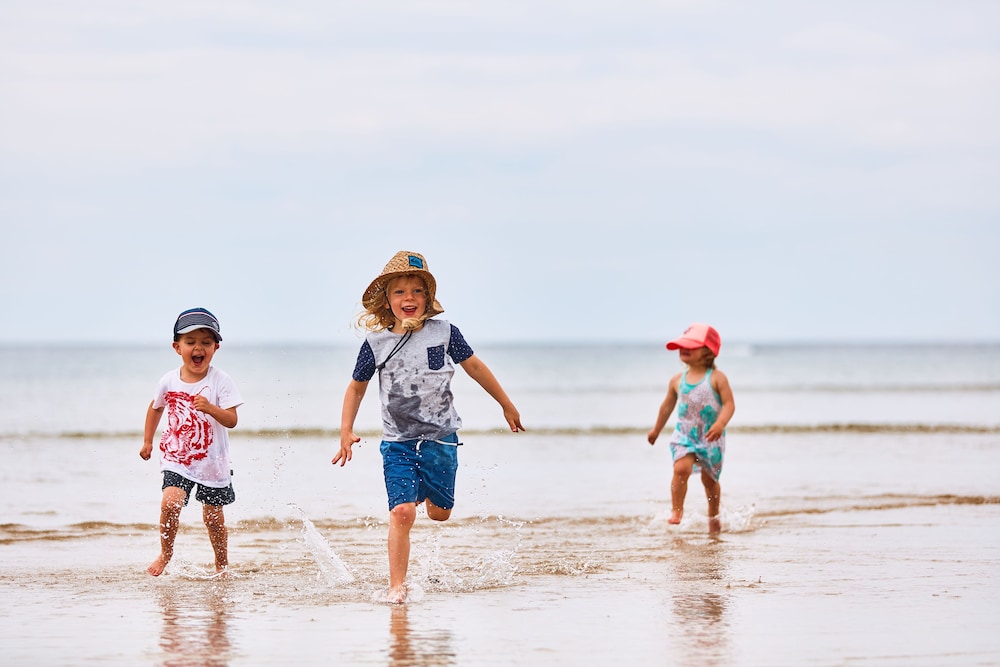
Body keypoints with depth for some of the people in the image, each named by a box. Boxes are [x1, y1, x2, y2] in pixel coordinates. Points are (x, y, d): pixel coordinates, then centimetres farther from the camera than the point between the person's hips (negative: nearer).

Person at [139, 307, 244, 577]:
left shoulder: (220, 382, -12)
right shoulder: (168, 381, -4)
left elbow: (232, 420, -18)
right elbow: (155, 407, 17)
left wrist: (210, 408, -36)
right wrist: (147, 441, 19)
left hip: (212, 462, -1)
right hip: (177, 459, 1)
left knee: (214, 518, 10)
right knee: (170, 504, -22)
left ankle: (222, 565, 33)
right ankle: (165, 553, 1)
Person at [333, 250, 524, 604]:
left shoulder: (445, 334, -3)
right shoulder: (376, 343, -3)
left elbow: (475, 367, 11)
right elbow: (356, 388, 10)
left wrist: (507, 404, 18)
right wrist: (346, 432, 1)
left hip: (441, 438, 1)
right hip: (397, 442, -1)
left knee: (440, 513, 11)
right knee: (401, 512, -16)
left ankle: (429, 491, 48)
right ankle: (397, 586, -11)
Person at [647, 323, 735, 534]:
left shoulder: (716, 378, -9)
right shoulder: (677, 380, 3)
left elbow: (729, 404, -14)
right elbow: (668, 405, 17)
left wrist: (720, 424, -32)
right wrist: (657, 429, 27)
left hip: (711, 438, -2)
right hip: (684, 435, 2)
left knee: (710, 478, 10)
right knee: (681, 468, -22)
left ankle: (714, 516, 32)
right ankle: (676, 510, -11)